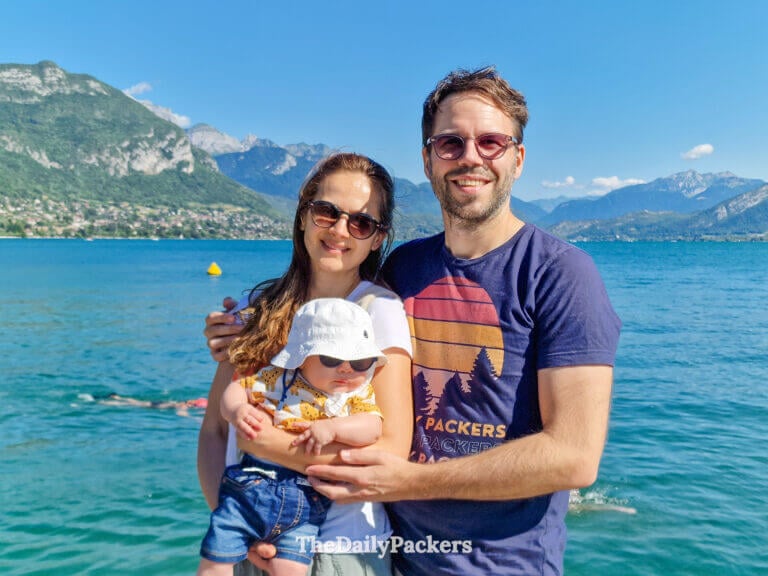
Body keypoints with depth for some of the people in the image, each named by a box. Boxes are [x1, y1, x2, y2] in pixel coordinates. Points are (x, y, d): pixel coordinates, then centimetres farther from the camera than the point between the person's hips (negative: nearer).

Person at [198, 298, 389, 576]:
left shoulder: (359, 395, 0)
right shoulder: (278, 379, -1)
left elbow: (373, 427, -14)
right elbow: (237, 388, 4)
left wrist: (332, 428, -28)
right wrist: (236, 410, -17)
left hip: (306, 504, 0)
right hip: (249, 487, 0)